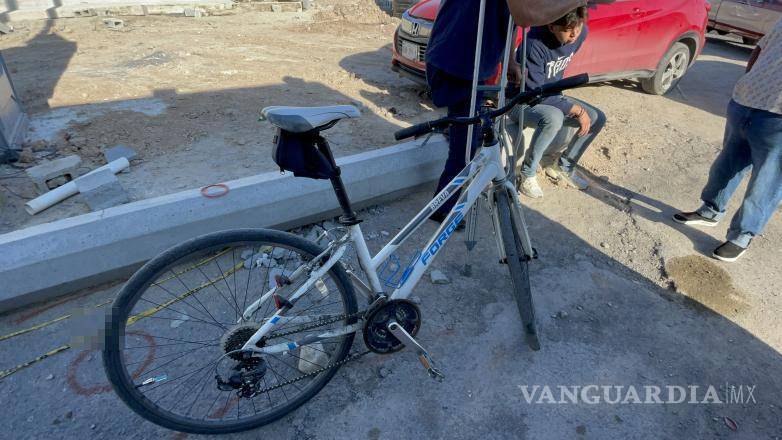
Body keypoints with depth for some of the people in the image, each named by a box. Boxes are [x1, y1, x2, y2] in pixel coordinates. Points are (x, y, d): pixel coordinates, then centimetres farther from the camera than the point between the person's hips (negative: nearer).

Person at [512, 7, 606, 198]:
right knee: (554, 118, -37)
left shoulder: (581, 33, -11)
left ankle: (564, 167, 13)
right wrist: (576, 110, -25)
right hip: (523, 101, -7)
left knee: (597, 119, -1)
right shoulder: (535, 45, -32)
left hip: (551, 97, 8)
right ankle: (527, 173, -17)